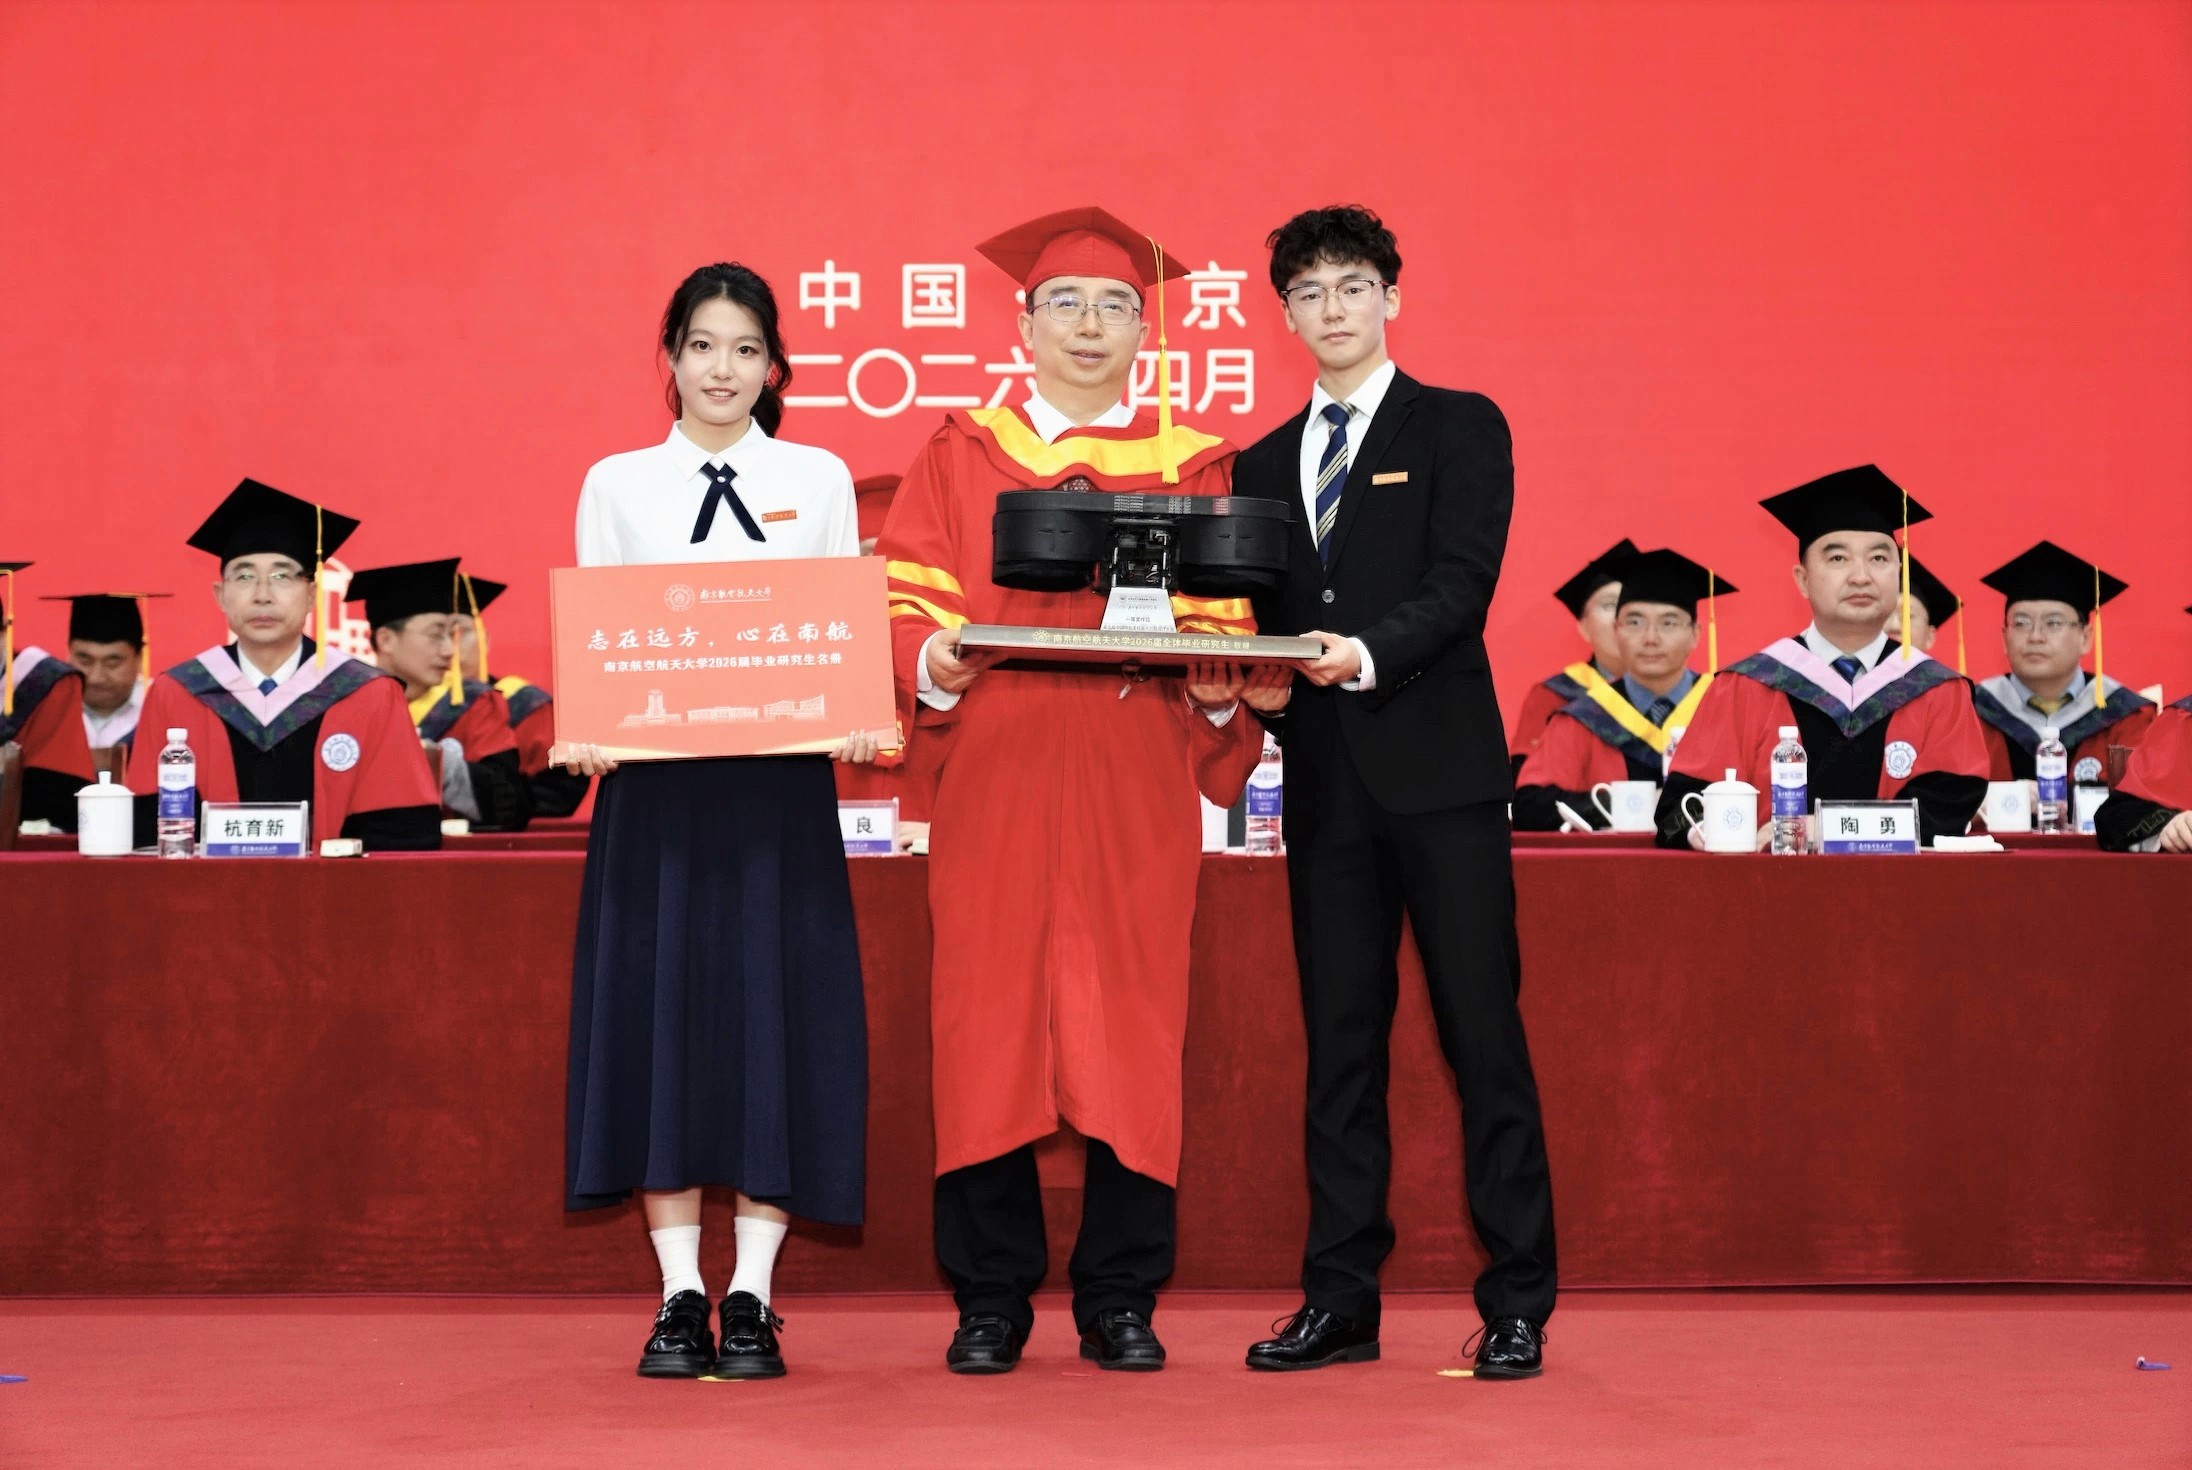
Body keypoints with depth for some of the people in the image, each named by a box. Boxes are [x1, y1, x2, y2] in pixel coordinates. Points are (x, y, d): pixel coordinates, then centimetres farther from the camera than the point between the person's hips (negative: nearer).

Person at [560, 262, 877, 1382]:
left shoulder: (819, 480, 9)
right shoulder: (616, 484, 9)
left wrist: (855, 723, -12)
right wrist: (584, 732, -12)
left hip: (779, 783, 0)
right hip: (654, 783, 0)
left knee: (775, 1017, -2)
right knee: (658, 1014, -1)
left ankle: (752, 1300, 5)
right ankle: (679, 1299, 7)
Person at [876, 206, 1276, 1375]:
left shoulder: (1193, 470, 11)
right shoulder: (958, 459, 11)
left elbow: (1227, 627, 7)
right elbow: (905, 609, 5)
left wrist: (1216, 688, -13)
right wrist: (932, 664, -16)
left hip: (1137, 793, 0)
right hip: (993, 784, 0)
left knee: (1132, 1036, -1)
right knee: (987, 1028, -2)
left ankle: (1121, 1302, 9)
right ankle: (989, 1302, 8)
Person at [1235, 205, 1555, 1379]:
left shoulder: (1461, 428, 3)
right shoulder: (1264, 463, 18)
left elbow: (1462, 582, -10)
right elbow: (1261, 619, 15)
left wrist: (1368, 653, -26)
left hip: (1439, 764, -5)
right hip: (1324, 777, 5)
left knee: (1483, 1036, -4)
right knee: (1338, 1045, 7)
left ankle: (1517, 1304, 1)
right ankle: (1338, 1299, 12)